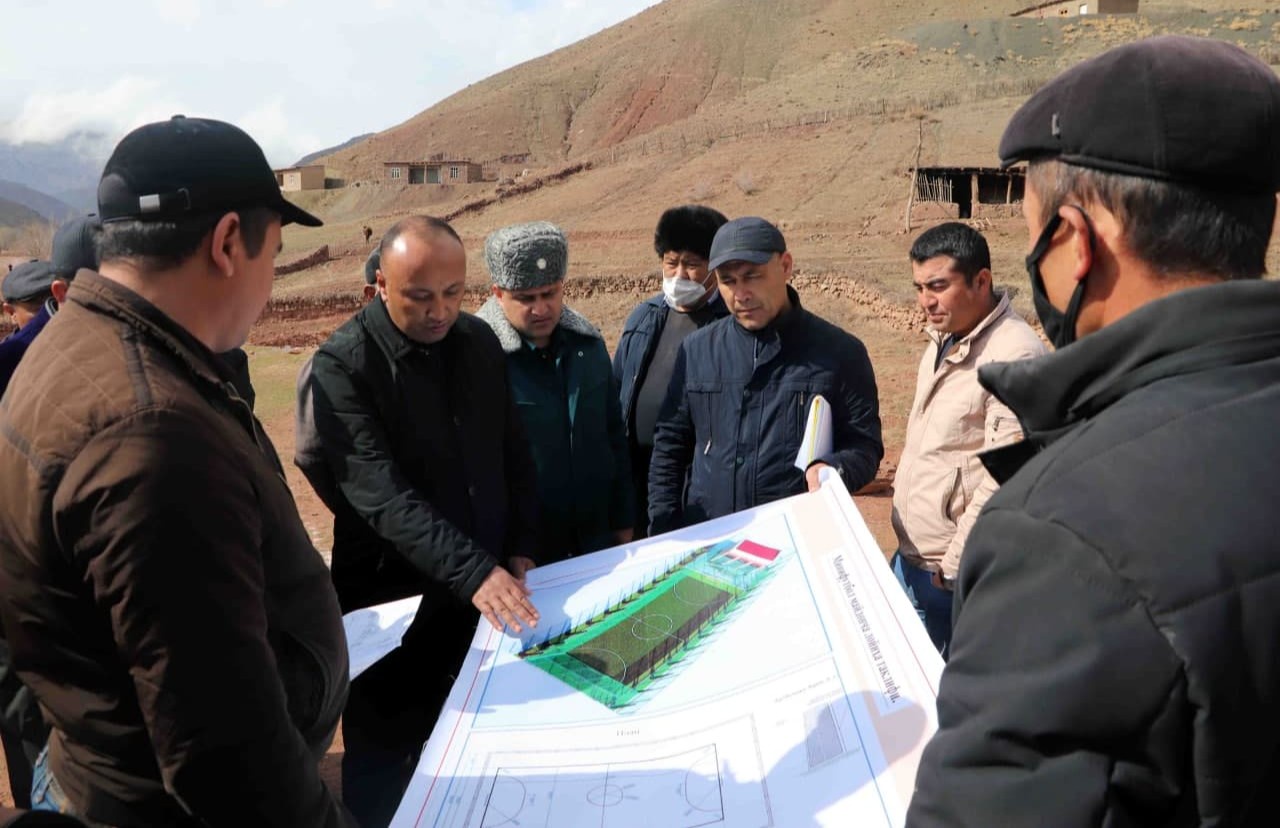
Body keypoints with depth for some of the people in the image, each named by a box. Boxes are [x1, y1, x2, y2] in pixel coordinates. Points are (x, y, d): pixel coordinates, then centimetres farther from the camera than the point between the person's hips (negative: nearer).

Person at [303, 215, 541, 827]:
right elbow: (382, 495, -26)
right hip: (395, 600, -5)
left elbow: (514, 455, 10)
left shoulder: (479, 341, 2)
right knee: (386, 761, 11)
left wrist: (522, 548, 2)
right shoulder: (343, 365, -17)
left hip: (492, 586, 5)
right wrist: (473, 572, -34)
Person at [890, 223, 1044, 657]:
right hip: (910, 558, 8)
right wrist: (909, 553, 15)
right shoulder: (945, 341, 10)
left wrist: (956, 564, -17)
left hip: (955, 576, -8)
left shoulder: (1014, 355, -19)